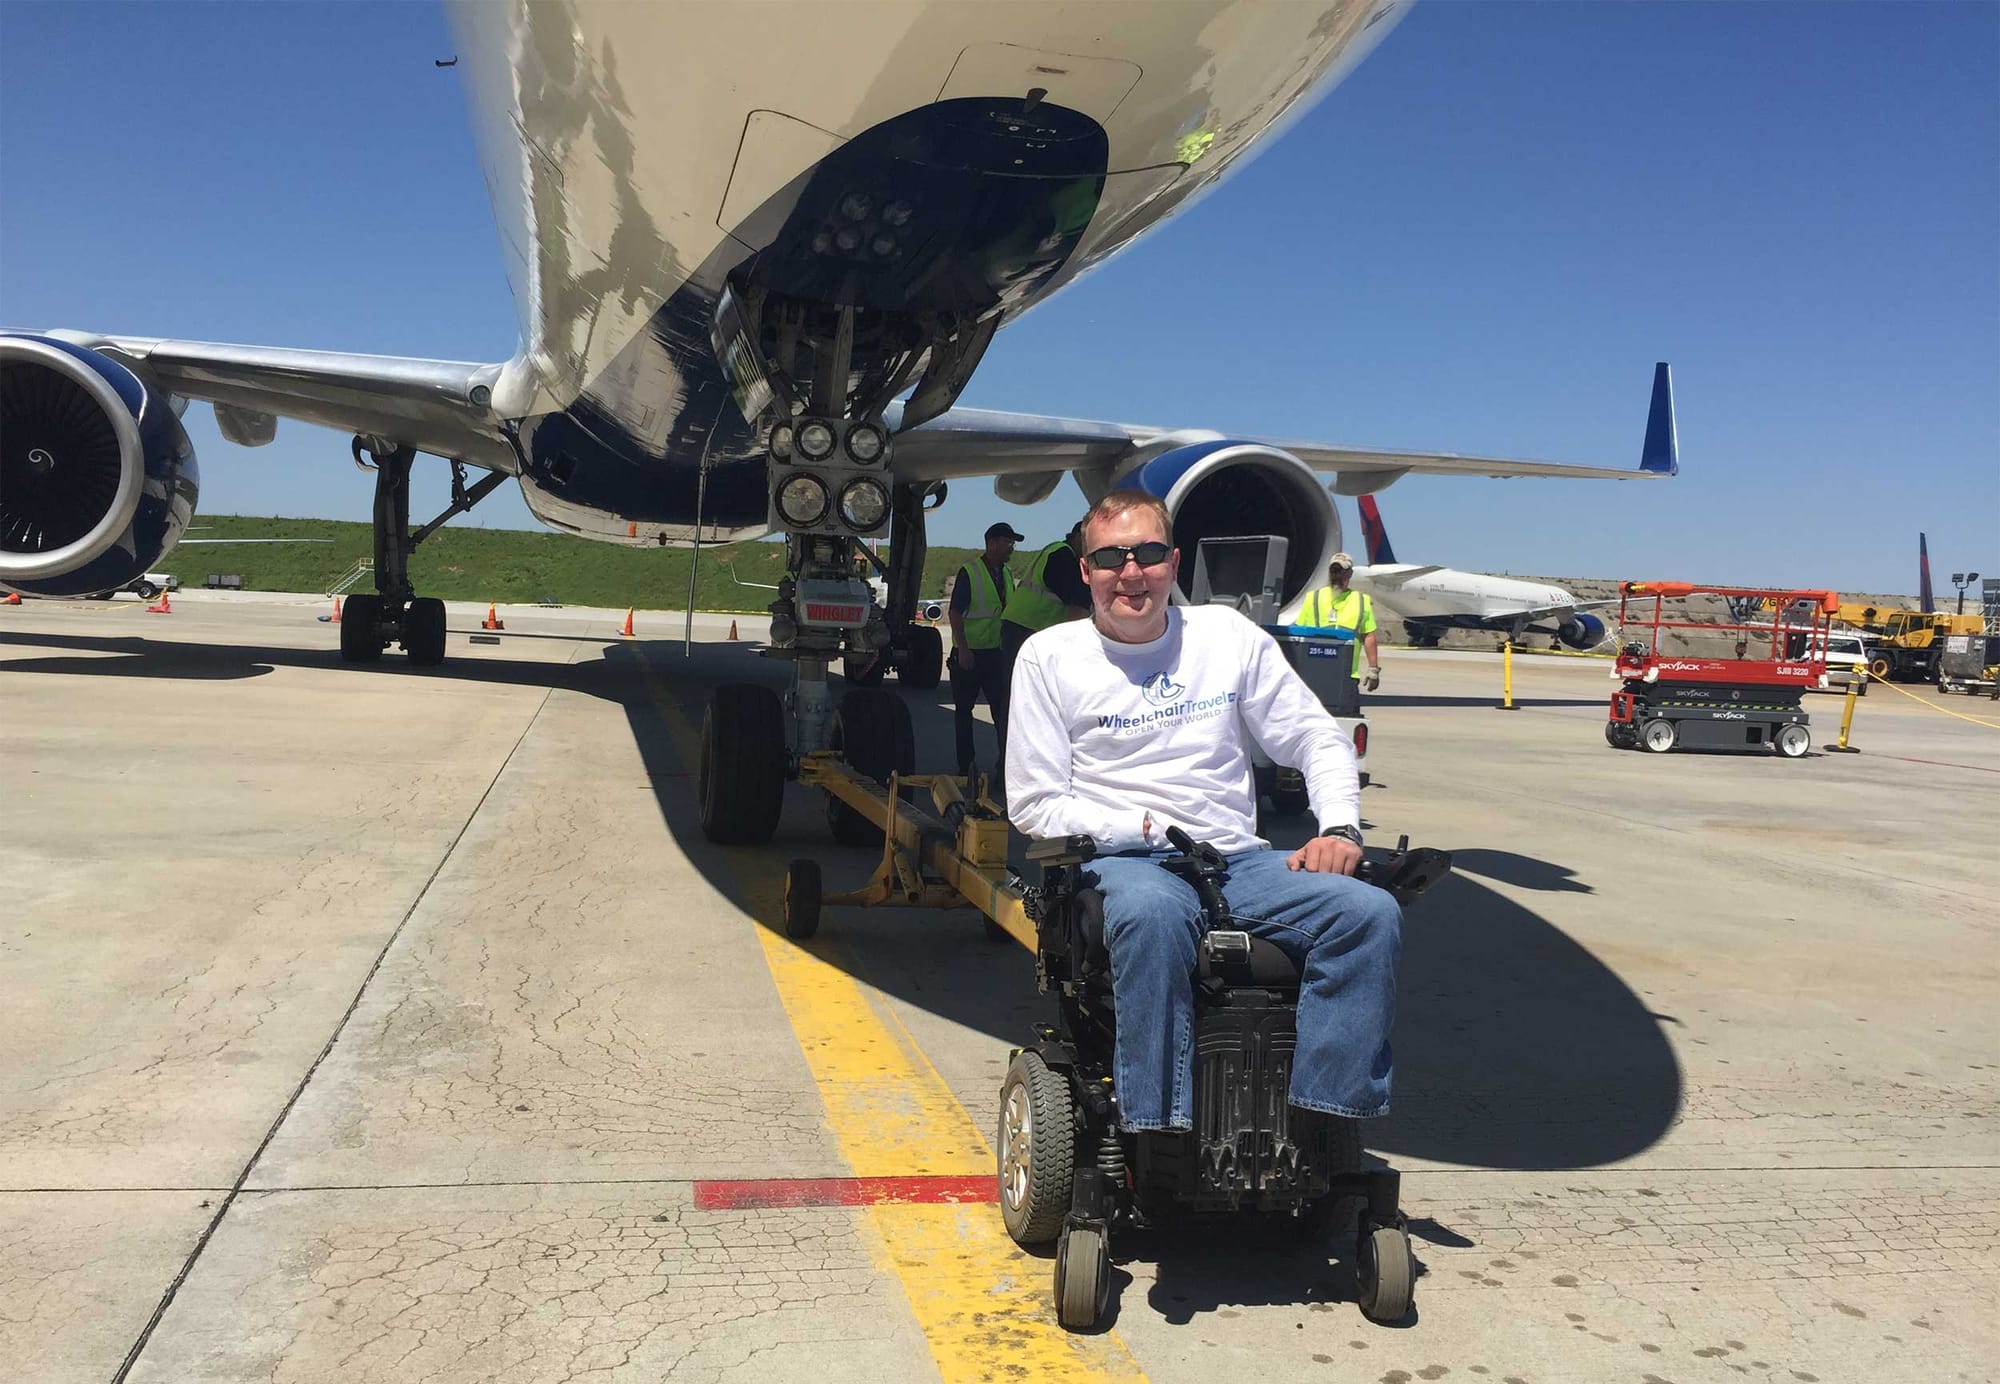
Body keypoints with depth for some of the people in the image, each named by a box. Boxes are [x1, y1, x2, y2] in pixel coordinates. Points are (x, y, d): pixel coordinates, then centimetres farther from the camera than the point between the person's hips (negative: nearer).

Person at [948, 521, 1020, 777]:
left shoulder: (1007, 573, 11)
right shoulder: (969, 572, -10)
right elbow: (954, 612, -13)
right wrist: (963, 649, -20)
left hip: (996, 651, 6)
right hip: (969, 654, -6)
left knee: (1003, 706, 2)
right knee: (964, 709, 4)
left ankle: (1007, 762, 6)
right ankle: (966, 764, 10)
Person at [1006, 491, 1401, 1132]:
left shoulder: (1228, 633, 14)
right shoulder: (1049, 656, 7)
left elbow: (1318, 739, 17)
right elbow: (1035, 803, 3)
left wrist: (1340, 828, -3)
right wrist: (1145, 828, -10)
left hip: (1240, 860, 4)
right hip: (1121, 862, -3)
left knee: (1372, 912, -23)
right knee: (1153, 913, -40)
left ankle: (1320, 1127, -22)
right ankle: (1162, 1133, -35)